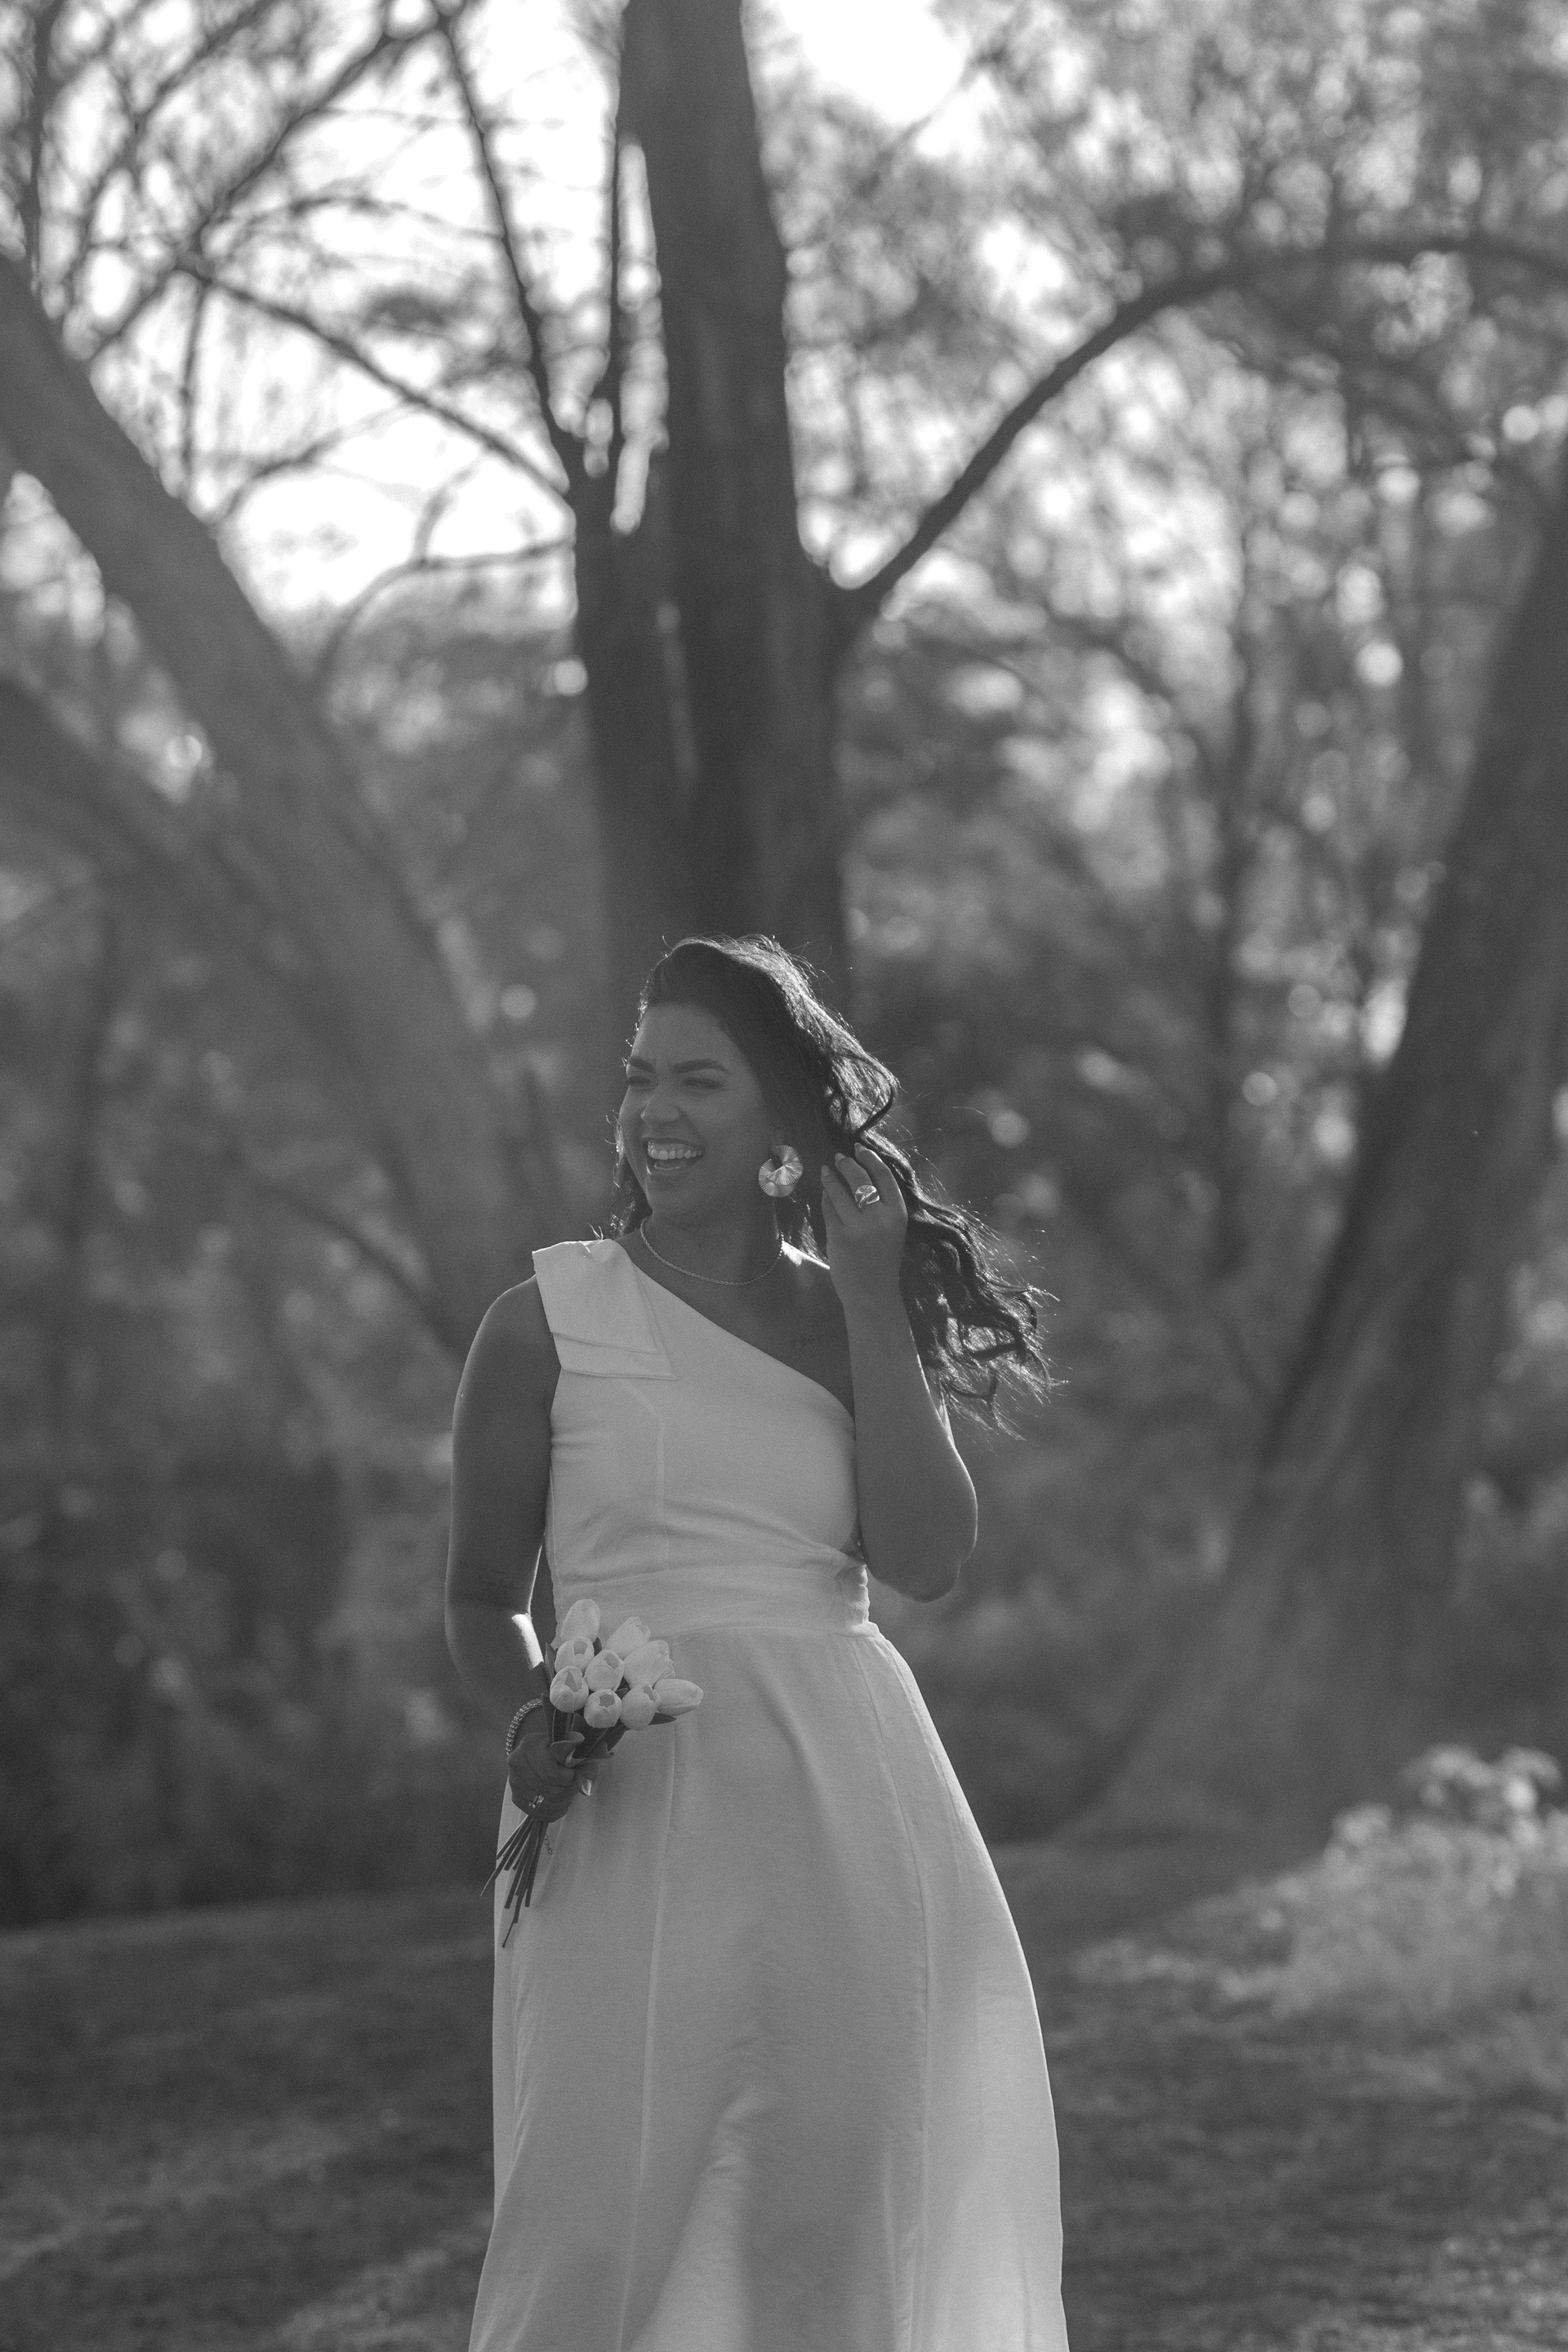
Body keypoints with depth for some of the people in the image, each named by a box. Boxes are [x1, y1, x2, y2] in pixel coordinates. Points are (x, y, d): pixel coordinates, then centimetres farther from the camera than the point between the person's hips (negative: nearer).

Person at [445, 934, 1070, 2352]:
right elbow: (484, 1595, 7)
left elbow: (927, 1562, -4)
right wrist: (531, 1717, -14)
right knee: (607, 2195, -9)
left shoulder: (850, 1321, 9)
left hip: (844, 1800, 3)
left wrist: (871, 1304, -4)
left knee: (845, 2189, 5)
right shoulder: (551, 1319, 2)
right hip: (632, 1802, -3)